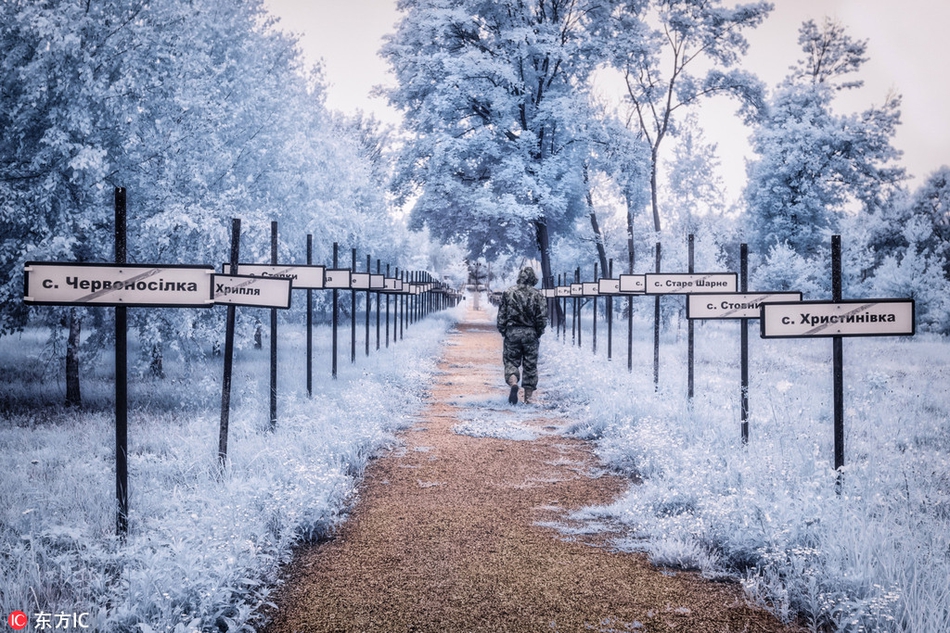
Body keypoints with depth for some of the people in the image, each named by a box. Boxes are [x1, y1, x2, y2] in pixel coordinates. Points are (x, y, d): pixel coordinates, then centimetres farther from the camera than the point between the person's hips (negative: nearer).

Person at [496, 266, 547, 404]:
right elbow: (542, 317, -3)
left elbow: (501, 315, 2)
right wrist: (538, 332, 10)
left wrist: (503, 331, 11)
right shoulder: (537, 295, -1)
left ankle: (513, 383, -20)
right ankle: (528, 396, 9)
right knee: (530, 365, 8)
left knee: (511, 361, 8)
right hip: (530, 333, 0)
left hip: (512, 332, 0)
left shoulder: (508, 293, 1)